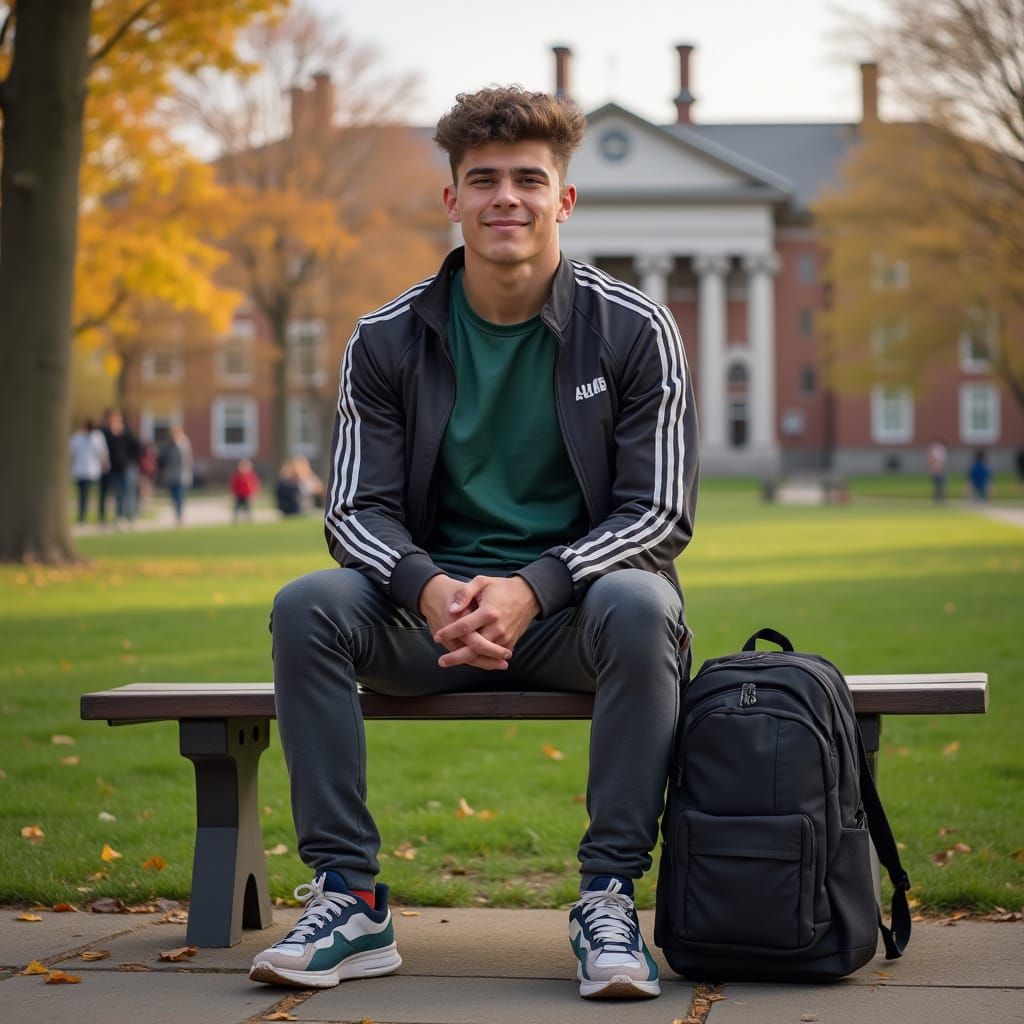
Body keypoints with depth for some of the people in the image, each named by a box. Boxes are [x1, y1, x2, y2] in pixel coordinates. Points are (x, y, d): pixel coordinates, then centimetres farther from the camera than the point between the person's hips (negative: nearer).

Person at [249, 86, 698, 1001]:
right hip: (434, 611, 2)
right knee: (307, 605, -25)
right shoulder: (387, 340, 2)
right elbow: (358, 509, 0)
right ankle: (349, 900, -18)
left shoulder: (635, 330, -3)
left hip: (574, 608, -2)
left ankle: (610, 898, -24)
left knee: (639, 605, -36)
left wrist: (532, 589, -24)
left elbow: (661, 513, -7)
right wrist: (430, 590, -24)